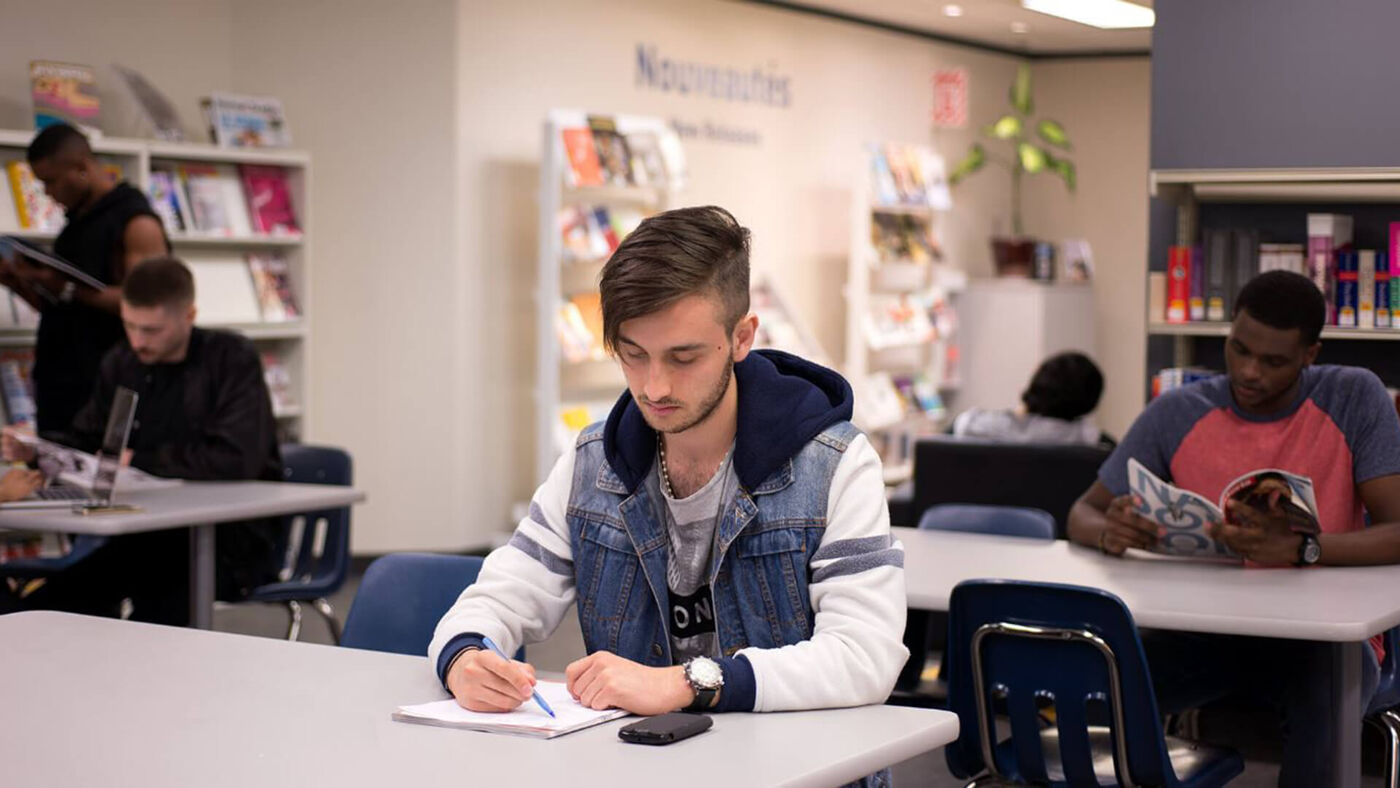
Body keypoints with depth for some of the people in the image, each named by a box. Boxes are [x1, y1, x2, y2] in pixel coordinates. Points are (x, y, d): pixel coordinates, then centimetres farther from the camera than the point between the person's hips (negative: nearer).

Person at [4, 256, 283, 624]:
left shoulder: (233, 359, -10)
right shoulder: (120, 363, 8)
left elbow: (236, 459, -21)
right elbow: (86, 440, 19)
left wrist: (138, 460, -18)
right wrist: (35, 449, -4)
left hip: (233, 538, -6)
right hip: (152, 533, 6)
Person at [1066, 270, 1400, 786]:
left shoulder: (1355, 400, -6)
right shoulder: (1178, 414, 0)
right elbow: (1084, 512, 5)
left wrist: (1299, 548, -36)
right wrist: (1109, 532, -22)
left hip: (1322, 635, -2)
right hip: (1206, 633, 2)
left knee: (1323, 704, -36)